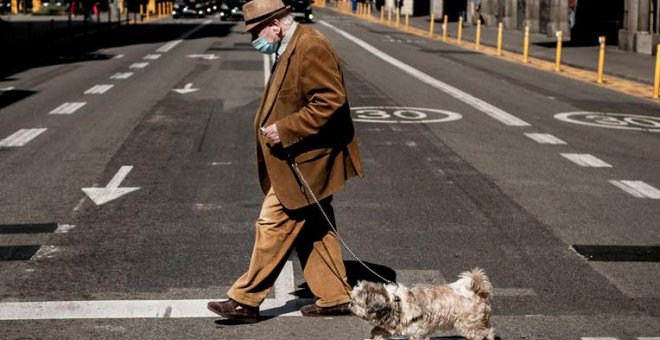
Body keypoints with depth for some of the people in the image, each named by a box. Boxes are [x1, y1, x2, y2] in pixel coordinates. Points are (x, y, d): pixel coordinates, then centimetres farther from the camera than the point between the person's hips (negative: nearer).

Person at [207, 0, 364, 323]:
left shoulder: (311, 47, -19)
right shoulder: (290, 47, 13)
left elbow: (330, 101, -25)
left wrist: (284, 130, -22)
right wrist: (273, 125, 8)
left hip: (303, 163, -10)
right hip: (302, 160, 10)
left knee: (274, 225, -3)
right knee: (313, 230, 14)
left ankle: (245, 300, 7)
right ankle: (334, 297, 23)